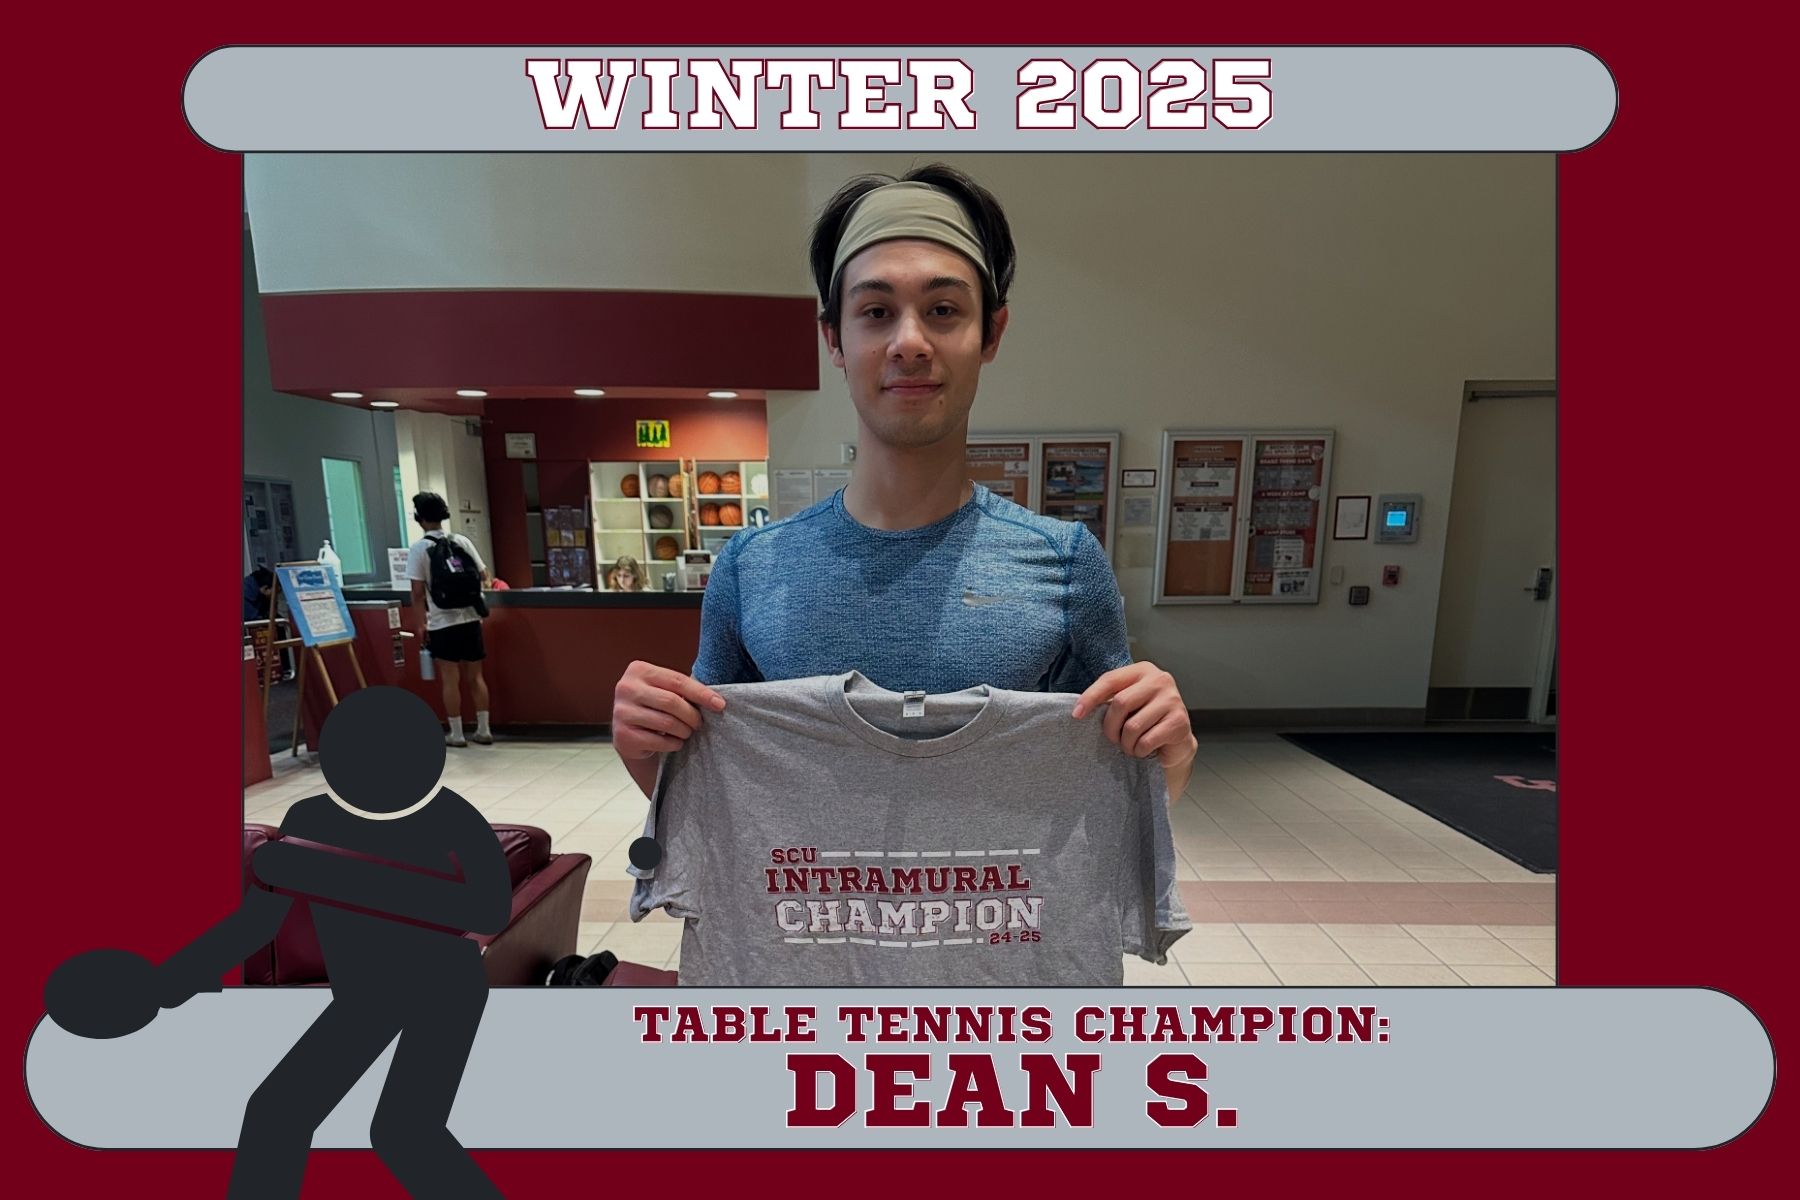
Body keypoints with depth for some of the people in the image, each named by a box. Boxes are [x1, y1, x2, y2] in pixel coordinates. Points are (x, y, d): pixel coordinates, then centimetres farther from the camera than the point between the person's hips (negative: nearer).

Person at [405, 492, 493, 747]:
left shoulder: (418, 548, -7)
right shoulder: (462, 541, 3)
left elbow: (418, 592, -9)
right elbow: (483, 576, 8)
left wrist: (421, 623, -1)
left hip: (442, 623, -3)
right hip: (470, 619, 4)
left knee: (451, 680, 4)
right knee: (475, 677, 9)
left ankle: (456, 734, 11)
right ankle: (483, 730, 13)